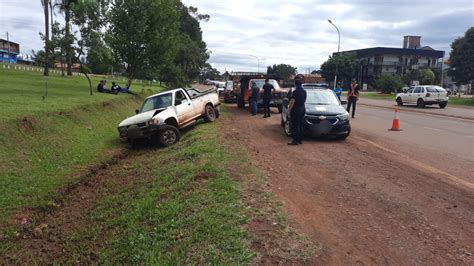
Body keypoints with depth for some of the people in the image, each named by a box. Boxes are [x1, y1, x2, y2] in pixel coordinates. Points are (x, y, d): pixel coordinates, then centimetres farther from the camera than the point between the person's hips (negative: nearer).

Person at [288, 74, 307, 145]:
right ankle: (300, 140, 17)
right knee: (300, 125, 13)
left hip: (296, 110, -8)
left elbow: (292, 102, -17)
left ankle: (295, 140, -2)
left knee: (295, 126, -3)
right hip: (302, 109, 8)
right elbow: (304, 101, 13)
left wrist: (289, 109, -5)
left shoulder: (295, 92, -18)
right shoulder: (304, 91, 7)